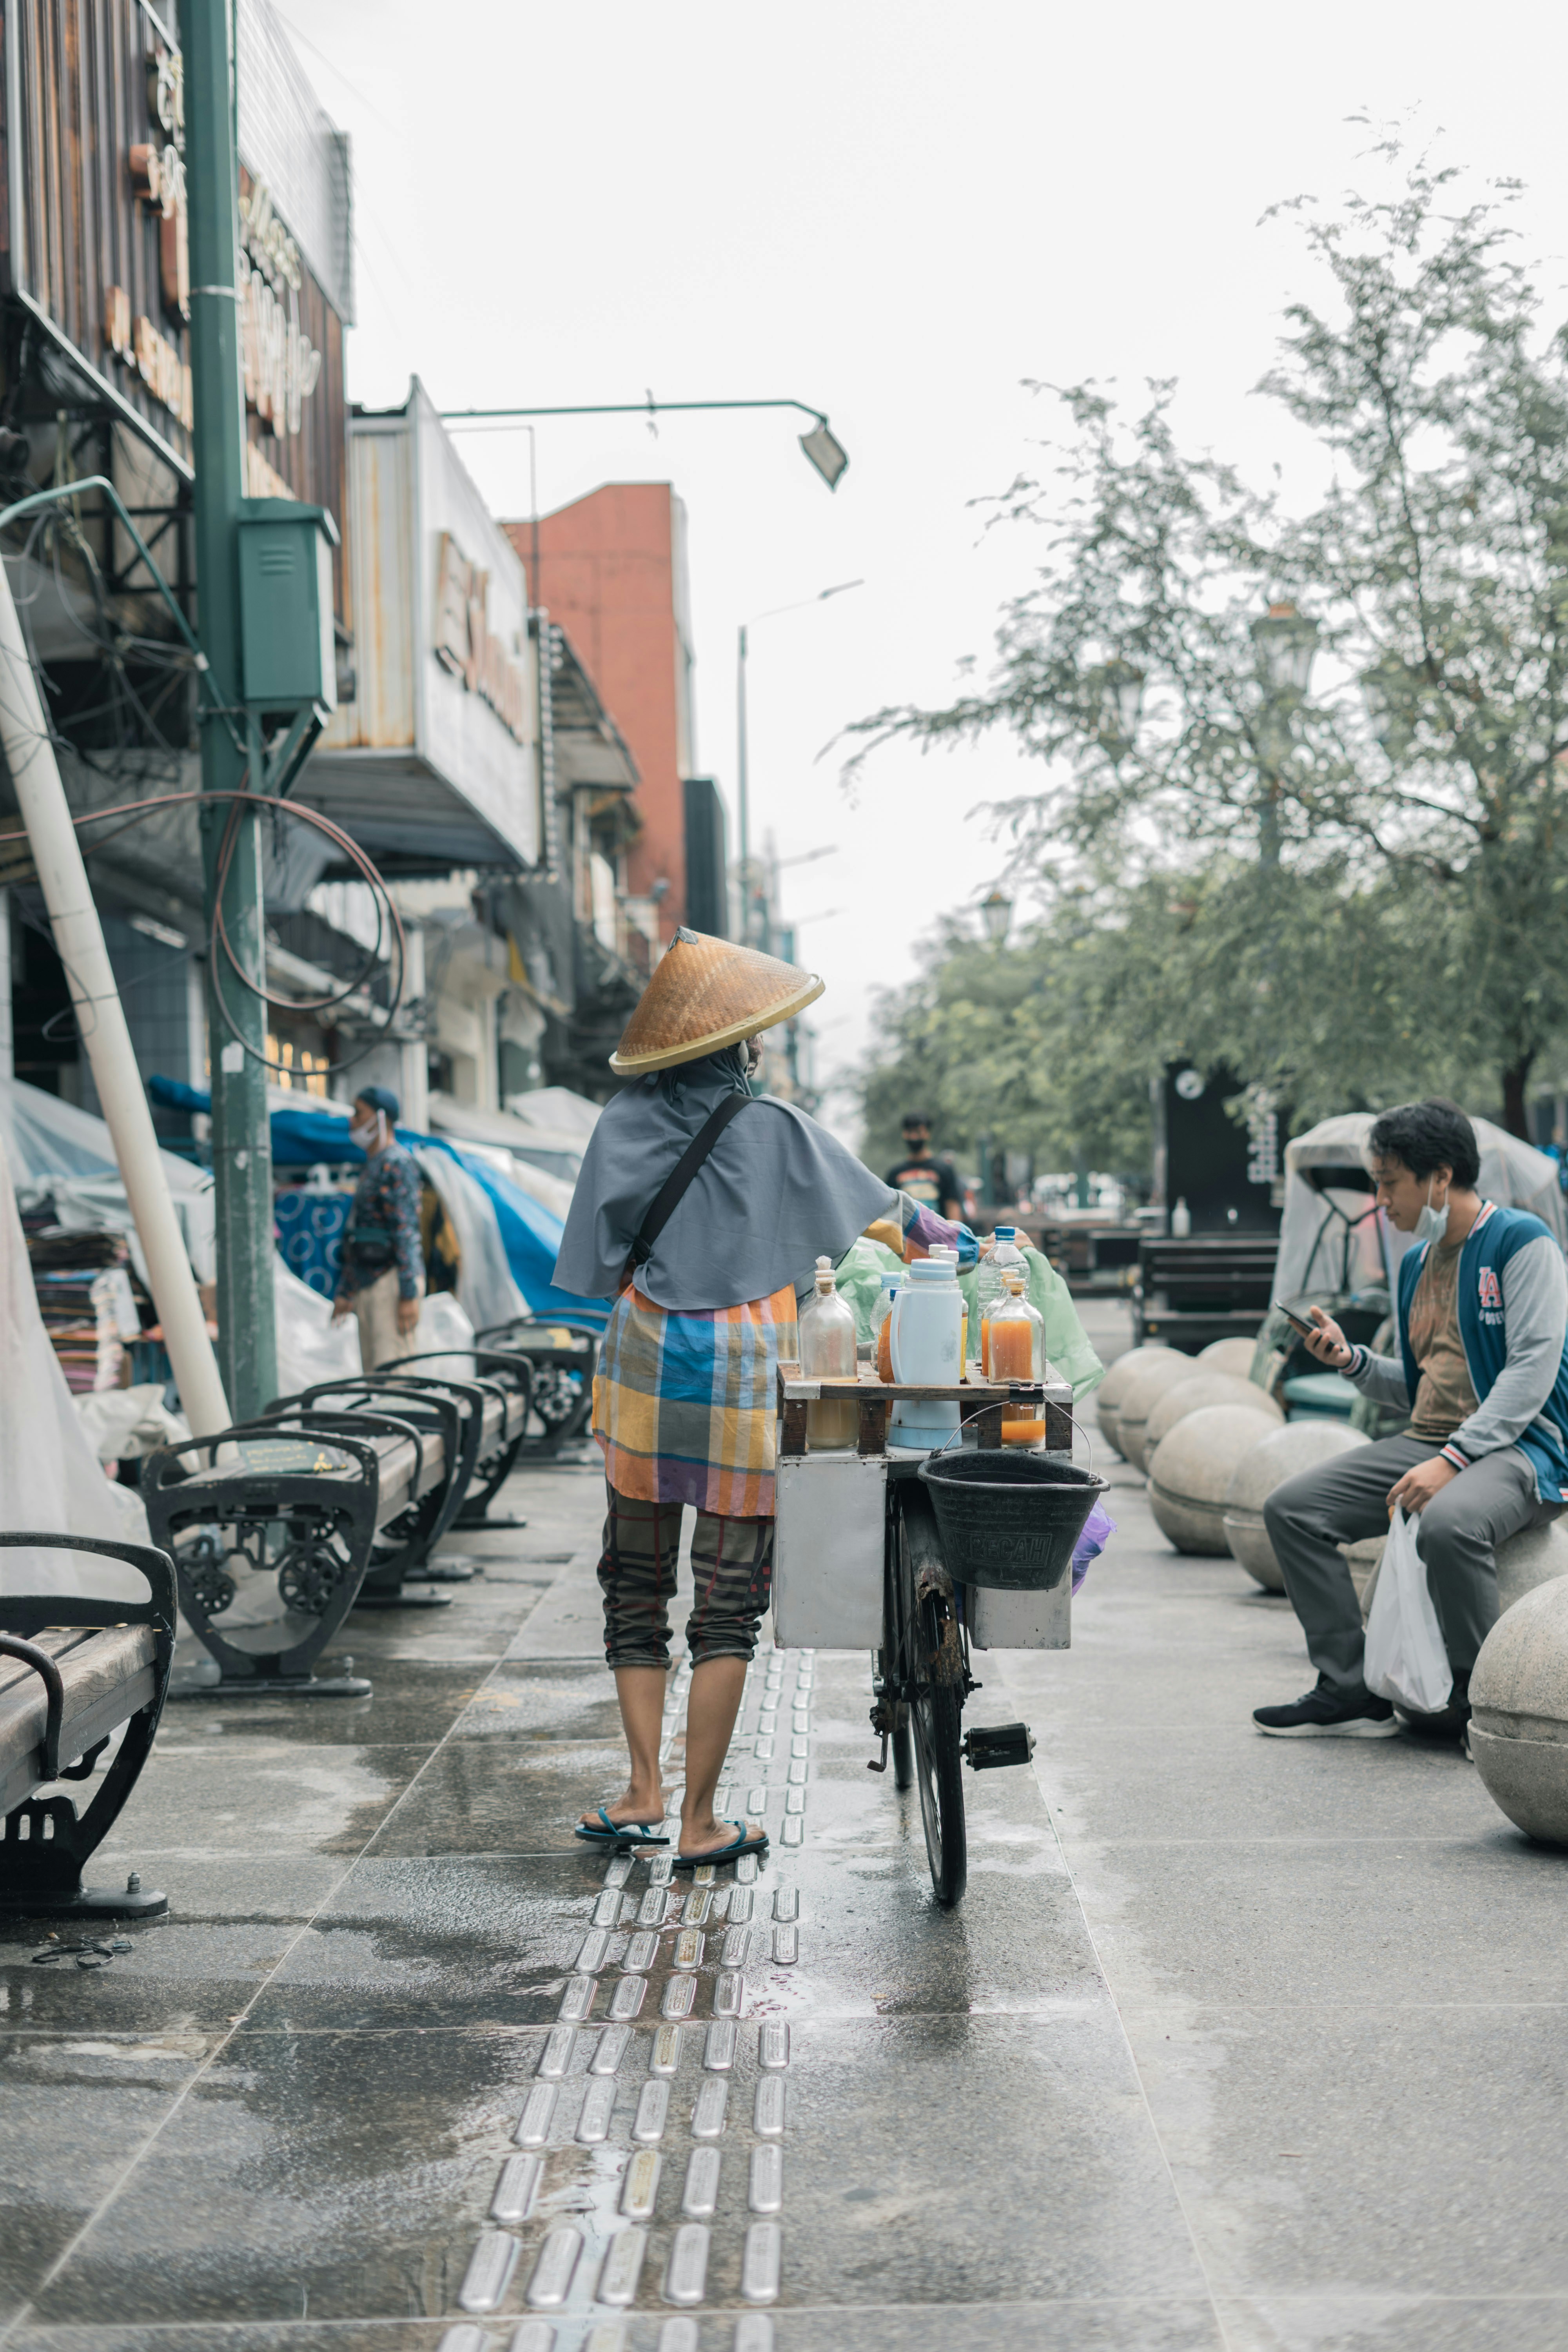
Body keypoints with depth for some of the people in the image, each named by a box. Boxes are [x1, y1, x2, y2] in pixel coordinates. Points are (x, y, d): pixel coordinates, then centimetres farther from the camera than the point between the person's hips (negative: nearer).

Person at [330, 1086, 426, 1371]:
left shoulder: (397, 1165, -9)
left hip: (391, 1279, -10)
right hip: (368, 1284, 10)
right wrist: (345, 1292, 26)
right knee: (372, 1372, 7)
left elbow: (407, 1232, -17)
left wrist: (409, 1295, -22)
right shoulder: (371, 1166, 22)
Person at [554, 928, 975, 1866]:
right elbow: (875, 1207, 8)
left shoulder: (624, 1124, 1)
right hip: (742, 1379, -2)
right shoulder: (776, 1129, -5)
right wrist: (943, 1232, 26)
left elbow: (596, 1263, 2)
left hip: (644, 1371, 3)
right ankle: (700, 1820, 5)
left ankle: (645, 1792, 13)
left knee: (636, 1585, 16)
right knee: (729, 1602, 4)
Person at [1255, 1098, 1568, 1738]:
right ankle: (1350, 1692, -4)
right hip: (1429, 1443, 8)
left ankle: (1481, 1698, -18)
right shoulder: (1417, 1262, 17)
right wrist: (1351, 1360, 5)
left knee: (1448, 1522, -40)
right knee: (1291, 1508, -6)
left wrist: (1455, 1459, -24)